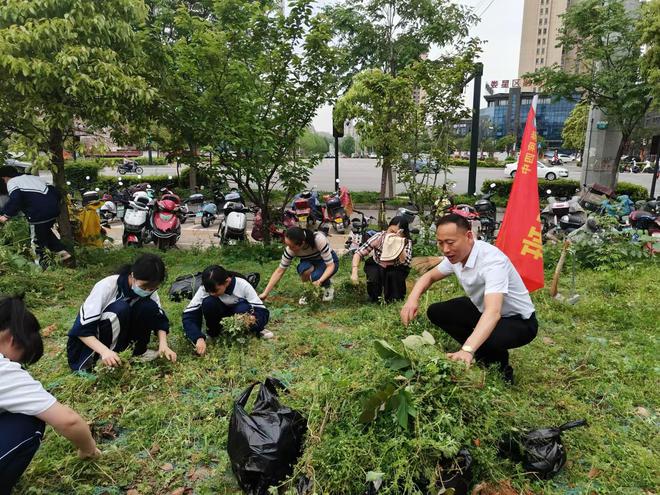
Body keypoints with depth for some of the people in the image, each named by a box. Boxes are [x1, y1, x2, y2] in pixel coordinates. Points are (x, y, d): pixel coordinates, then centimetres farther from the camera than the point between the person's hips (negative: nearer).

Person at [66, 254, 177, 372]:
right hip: (89, 344, -4)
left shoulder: (148, 289, -13)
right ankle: (106, 362, -20)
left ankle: (137, 351, -4)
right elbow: (82, 329, -28)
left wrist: (163, 344, -25)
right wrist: (105, 351, -42)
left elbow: (160, 320, -7)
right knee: (120, 309, -33)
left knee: (149, 307, -21)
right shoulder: (107, 286, -28)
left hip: (119, 335, 5)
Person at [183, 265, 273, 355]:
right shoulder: (205, 288, -27)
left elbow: (263, 312, -29)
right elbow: (188, 315, -29)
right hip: (220, 315, 1)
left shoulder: (243, 285, -29)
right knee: (208, 303, -31)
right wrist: (199, 338, -44)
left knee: (243, 309, -36)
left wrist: (253, 320, -51)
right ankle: (214, 333, -9)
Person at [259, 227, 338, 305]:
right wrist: (265, 293, -24)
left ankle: (328, 285, 0)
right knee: (304, 269, -34)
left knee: (316, 276, -35)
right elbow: (279, 271, -19)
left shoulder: (319, 239, -36)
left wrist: (320, 281, -49)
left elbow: (331, 265, -32)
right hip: (310, 263, 2)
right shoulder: (290, 249, -26)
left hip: (330, 261, -2)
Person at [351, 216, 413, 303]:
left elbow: (406, 263, -36)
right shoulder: (379, 237, -24)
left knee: (393, 274, -31)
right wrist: (354, 272, -39)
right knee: (373, 275, -30)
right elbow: (359, 253, -26)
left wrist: (400, 245, -44)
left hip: (395, 271, 0)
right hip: (377, 267, 0)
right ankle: (374, 300, 0)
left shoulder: (407, 243, -21)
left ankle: (395, 300, -4)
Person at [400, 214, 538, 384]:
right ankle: (482, 355, 8)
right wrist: (412, 299, -18)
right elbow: (430, 276, 4)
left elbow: (493, 312, -47)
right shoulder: (456, 255, -11)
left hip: (518, 321, -7)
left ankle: (498, 363, 1)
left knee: (482, 342, -36)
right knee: (435, 312, -3)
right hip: (482, 309, 8)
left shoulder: (492, 260, -35)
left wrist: (467, 350, -60)